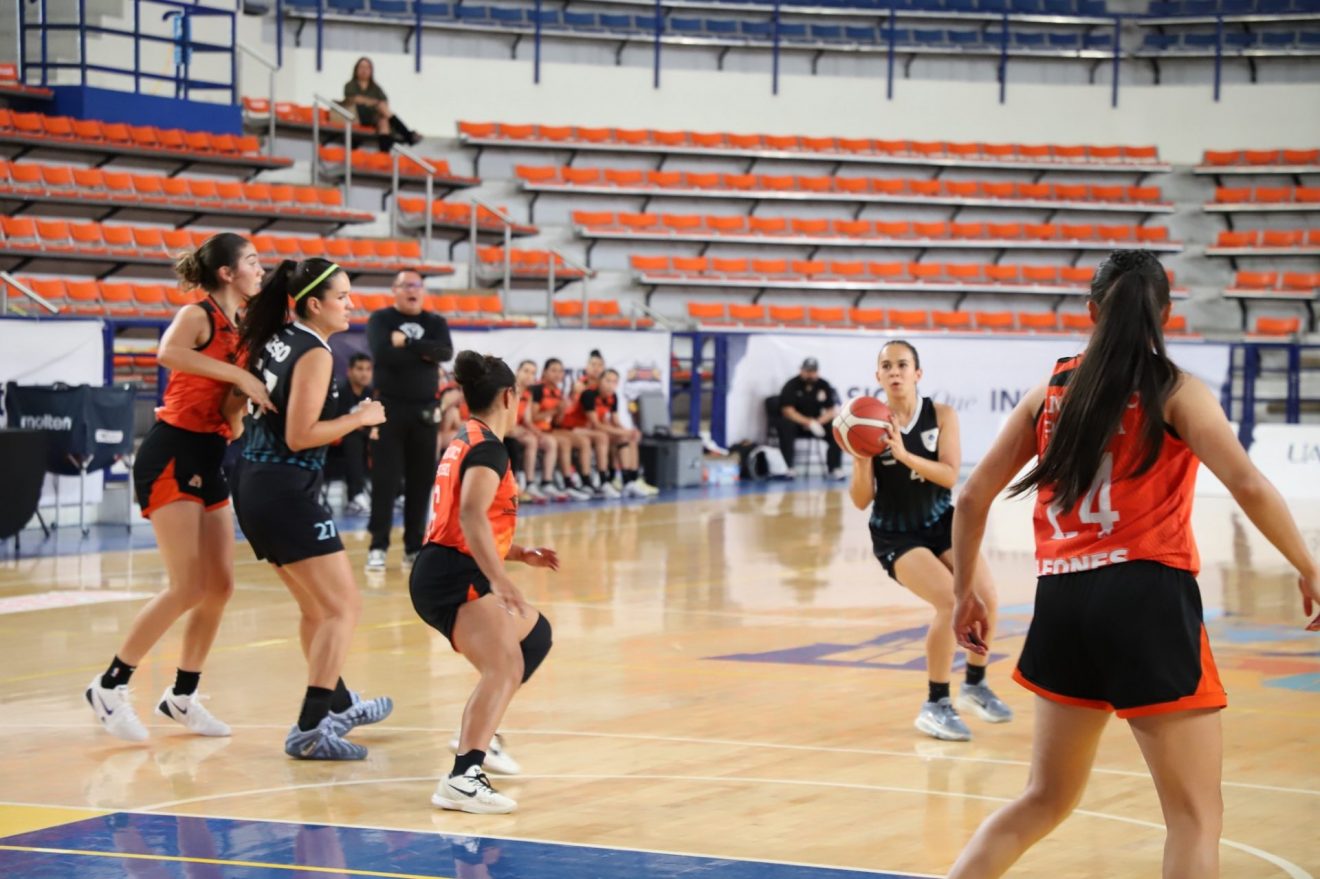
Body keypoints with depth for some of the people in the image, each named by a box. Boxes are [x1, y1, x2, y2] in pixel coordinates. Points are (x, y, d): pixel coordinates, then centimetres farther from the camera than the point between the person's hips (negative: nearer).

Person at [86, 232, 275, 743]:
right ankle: (110, 687, -1)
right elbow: (168, 353, -34)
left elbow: (231, 416, 12)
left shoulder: (240, 328, 12)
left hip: (209, 460, 8)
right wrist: (240, 376, -34)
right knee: (187, 587, -12)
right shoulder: (197, 315, -10)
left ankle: (182, 696, 19)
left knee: (220, 586, 6)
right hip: (172, 456, -8)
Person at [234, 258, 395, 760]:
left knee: (316, 608, 24)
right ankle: (309, 730, -12)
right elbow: (299, 435, -19)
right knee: (343, 608, -6)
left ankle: (338, 704, 39)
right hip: (287, 493, -9)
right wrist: (359, 418, -9)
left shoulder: (274, 341, 11)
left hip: (254, 488, 10)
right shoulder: (315, 354, -14)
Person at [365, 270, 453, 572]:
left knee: (421, 480, 5)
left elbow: (446, 352, -9)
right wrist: (423, 354, -10)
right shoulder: (380, 320, 0)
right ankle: (378, 546, -3)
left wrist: (407, 343, -14)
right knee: (385, 480, -6)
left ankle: (414, 547, 11)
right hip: (389, 408, -3)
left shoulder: (435, 323, 10)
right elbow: (383, 354, -19)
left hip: (425, 410, 3)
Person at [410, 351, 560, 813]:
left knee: (534, 633, 27)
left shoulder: (463, 443, 20)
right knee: (506, 667, -26)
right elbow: (472, 517, -26)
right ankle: (464, 778, -43)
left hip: (444, 575, 10)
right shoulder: (488, 448, -9)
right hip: (454, 579, -10)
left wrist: (521, 554, 24)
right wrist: (502, 580, -33)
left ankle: (476, 736, 28)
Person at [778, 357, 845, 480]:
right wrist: (809, 422, -32)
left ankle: (835, 469, -21)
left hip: (817, 423, 3)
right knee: (786, 426, -37)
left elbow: (832, 410, -1)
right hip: (796, 423, -3)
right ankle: (788, 468, -34)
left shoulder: (824, 386, 0)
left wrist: (818, 422, -22)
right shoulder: (792, 386, -11)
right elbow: (788, 410, -20)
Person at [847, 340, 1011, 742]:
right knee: (950, 600, -24)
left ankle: (975, 684, 10)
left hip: (941, 523, 3)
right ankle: (935, 705, -9)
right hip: (895, 533, -3)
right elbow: (862, 501, -9)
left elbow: (950, 475, -19)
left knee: (985, 593, -17)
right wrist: (861, 460, -27)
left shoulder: (942, 415, -7)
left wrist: (904, 454, -31)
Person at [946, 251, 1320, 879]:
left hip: (1062, 602, 5)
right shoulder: (1176, 392, 0)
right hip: (1148, 598, -5)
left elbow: (973, 497, 14)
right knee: (1195, 816, 1)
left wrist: (964, 593, 24)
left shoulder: (1050, 392, 12)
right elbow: (1248, 485, -13)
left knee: (1046, 800, 21)